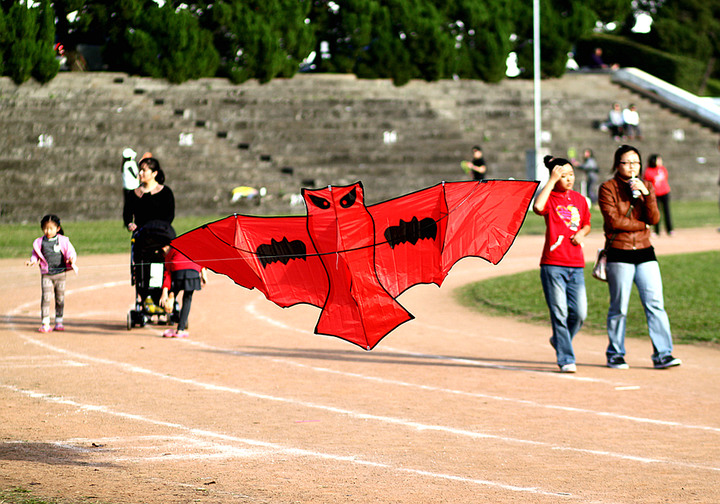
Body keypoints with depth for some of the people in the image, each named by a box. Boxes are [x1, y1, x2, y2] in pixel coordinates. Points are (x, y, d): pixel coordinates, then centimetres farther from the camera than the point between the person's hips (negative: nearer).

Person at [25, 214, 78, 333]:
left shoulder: (63, 241, 2)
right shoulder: (39, 242, 5)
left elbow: (71, 252, 2)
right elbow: (35, 254, 11)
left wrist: (71, 259, -19)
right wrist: (33, 261, -10)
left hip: (60, 273, 0)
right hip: (46, 274, 0)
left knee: (60, 298, 7)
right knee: (46, 297, -11)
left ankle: (59, 323, 18)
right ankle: (45, 324, -9)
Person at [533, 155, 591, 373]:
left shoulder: (580, 199, 12)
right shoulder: (549, 197, -4)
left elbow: (586, 224, 26)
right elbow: (537, 207, -28)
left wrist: (582, 233, 2)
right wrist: (551, 181, -22)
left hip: (576, 265, 5)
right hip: (552, 264, -5)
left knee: (579, 313, 3)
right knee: (559, 314, -4)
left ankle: (559, 341, 30)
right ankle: (566, 359, 2)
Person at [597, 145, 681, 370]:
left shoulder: (647, 187, 13)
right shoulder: (608, 188, 0)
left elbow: (654, 219, 0)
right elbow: (613, 220, -12)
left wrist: (646, 194, -13)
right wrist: (642, 225, -4)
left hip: (645, 252, 4)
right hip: (619, 253, -4)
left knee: (655, 304, -5)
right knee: (619, 307, -1)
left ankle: (663, 354, -6)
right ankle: (615, 355, 12)